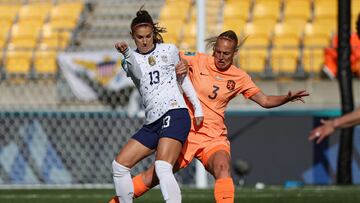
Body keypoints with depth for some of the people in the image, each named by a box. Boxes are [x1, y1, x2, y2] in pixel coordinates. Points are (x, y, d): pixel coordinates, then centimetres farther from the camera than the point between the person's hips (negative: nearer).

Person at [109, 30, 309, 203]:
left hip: (215, 138, 1)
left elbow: (265, 101, 9)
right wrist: (173, 69, -20)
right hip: (186, 132, -1)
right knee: (152, 177, 1)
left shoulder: (240, 78, 4)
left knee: (223, 169, -30)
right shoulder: (198, 61, -2)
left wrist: (288, 97, -8)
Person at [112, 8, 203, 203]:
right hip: (152, 123, 5)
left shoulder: (169, 50, 7)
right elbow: (138, 74, -15)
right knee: (119, 164, 1)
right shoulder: (131, 61, 10)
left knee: (162, 168, -25)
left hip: (175, 114, -5)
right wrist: (126, 53, -34)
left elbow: (183, 78, 21)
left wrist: (197, 107, 17)